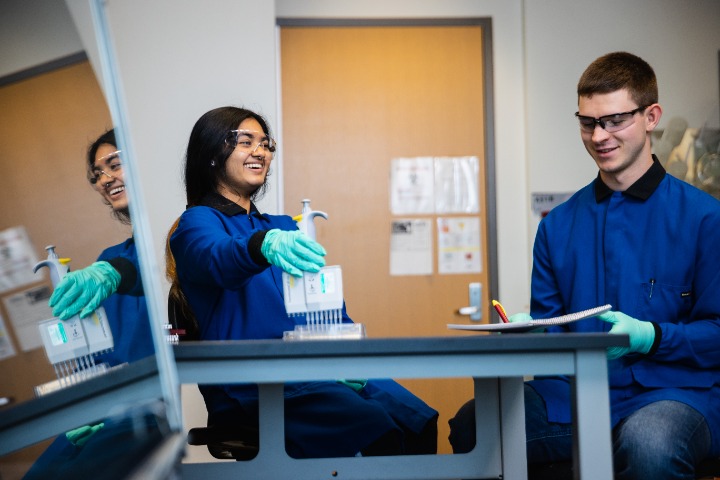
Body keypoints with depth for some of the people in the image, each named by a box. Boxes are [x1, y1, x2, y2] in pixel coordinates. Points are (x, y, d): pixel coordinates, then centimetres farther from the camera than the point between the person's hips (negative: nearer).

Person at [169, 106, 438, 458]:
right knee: (377, 432, -29)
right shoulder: (197, 223, 4)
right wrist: (264, 245, -44)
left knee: (418, 422, -20)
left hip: (315, 367, 7)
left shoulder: (285, 227, 26)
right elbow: (216, 260, -22)